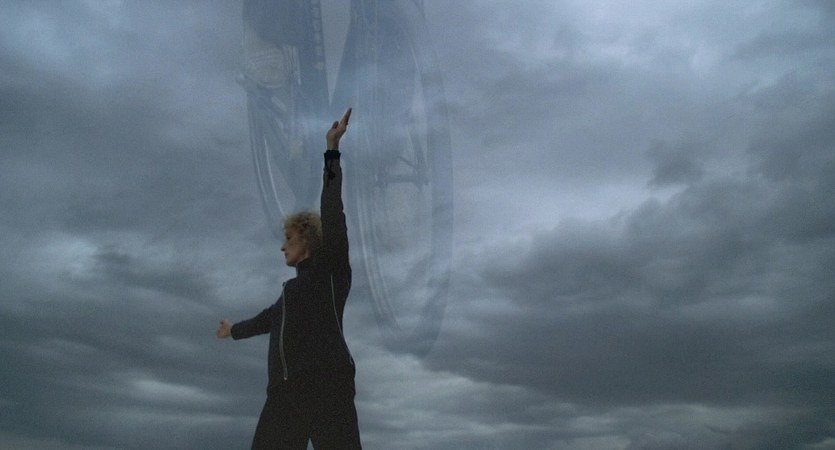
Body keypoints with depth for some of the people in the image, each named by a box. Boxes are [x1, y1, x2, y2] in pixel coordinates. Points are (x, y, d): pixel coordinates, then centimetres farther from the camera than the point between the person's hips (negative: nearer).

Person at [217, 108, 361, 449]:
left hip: (326, 384, -8)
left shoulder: (331, 268, 6)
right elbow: (268, 319, 47)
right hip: (287, 389, 8)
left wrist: (332, 152, -11)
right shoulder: (294, 287, 29)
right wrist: (235, 330, 67)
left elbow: (332, 215, -6)